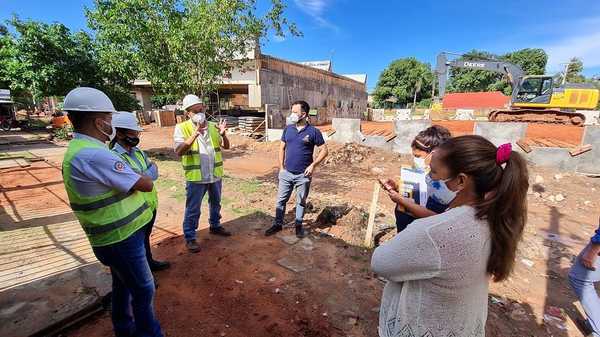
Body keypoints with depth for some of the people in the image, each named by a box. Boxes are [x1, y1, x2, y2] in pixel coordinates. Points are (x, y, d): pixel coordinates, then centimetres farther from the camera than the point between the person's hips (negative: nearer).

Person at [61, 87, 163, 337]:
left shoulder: (77, 149, 7)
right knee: (143, 290, 8)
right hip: (121, 238, -10)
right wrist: (150, 172, -4)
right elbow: (145, 185, -23)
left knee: (123, 284, 25)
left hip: (114, 235, 10)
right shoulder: (94, 155, -27)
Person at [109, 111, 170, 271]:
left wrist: (140, 176, -18)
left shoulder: (137, 151, 5)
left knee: (145, 236, 26)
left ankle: (150, 262, 46)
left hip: (150, 204, 7)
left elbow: (154, 172, -2)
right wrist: (146, 175, -12)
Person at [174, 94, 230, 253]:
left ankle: (215, 226, 42)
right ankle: (190, 237, 23)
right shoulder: (182, 128, -9)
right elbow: (179, 151, -22)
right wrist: (195, 134, -34)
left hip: (215, 174, 4)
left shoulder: (213, 126, 2)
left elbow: (226, 146, -1)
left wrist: (223, 134, -22)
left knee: (215, 203, 21)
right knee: (193, 209, 7)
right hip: (195, 177, -4)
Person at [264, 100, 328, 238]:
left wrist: (313, 165, -13)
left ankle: (299, 225, 30)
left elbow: (324, 150, -5)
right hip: (286, 173, 3)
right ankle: (278, 224, 28)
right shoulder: (288, 129, 2)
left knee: (301, 201, 12)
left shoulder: (313, 131, -9)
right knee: (281, 200, 11)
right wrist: (281, 167, 4)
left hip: (303, 175, -3)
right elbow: (282, 148, 10)